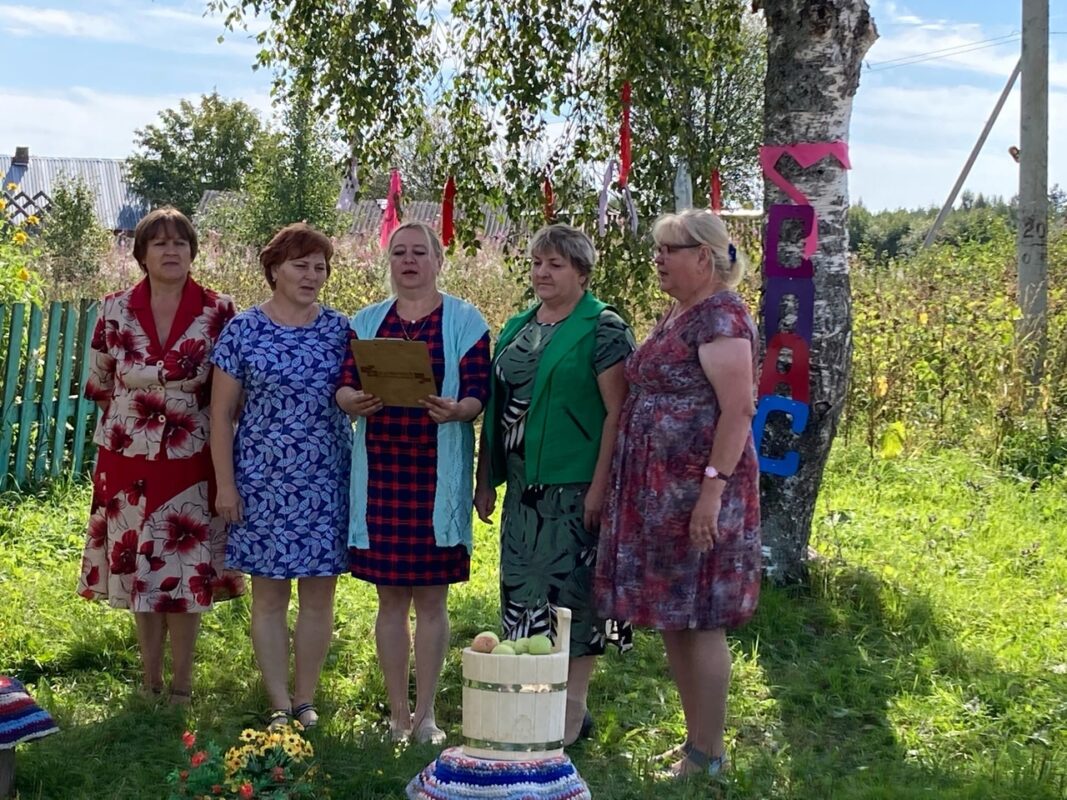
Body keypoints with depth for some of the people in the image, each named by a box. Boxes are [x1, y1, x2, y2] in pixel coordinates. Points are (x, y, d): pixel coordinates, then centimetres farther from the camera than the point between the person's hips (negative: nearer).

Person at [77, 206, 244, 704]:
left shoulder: (219, 312, -4)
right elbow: (99, 386, 11)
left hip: (191, 461, -2)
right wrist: (131, 420, 10)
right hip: (129, 460, 2)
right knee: (138, 569, 9)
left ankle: (181, 684, 18)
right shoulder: (115, 311, 1)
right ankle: (149, 682, 24)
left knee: (187, 571, 4)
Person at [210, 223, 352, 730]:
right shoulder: (243, 330, -2)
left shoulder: (339, 328, 5)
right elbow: (221, 412, -1)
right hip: (263, 481, -2)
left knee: (319, 592, 6)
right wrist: (225, 484, -5)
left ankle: (306, 699, 19)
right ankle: (279, 704, 15)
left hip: (327, 482, 2)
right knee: (269, 593, 5)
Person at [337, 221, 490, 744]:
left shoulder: (464, 321, 2)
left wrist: (454, 410, -26)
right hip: (379, 472, 3)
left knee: (431, 597, 4)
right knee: (390, 596, 8)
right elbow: (344, 385, 5)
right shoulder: (366, 321, 12)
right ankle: (397, 712, 18)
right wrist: (353, 401, -18)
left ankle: (425, 712, 14)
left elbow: (478, 393, -4)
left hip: (437, 473, -3)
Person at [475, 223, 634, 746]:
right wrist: (485, 480, 14)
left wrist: (601, 485, -18)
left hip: (574, 487, -7)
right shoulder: (517, 329, 15)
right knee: (522, 589, 9)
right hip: (524, 487, 7)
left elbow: (618, 411, -12)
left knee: (572, 589, -1)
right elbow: (494, 408, 18)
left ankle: (573, 711, 9)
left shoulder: (603, 330, -6)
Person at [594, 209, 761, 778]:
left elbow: (738, 410, -20)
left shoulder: (721, 317, -13)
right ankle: (693, 740, 25)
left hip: (696, 494, -10)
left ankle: (707, 754, 9)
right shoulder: (675, 316, 16)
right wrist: (633, 488, 19)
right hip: (657, 492, 10)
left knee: (698, 623, -2)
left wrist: (714, 487, -25)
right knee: (670, 621, 14)